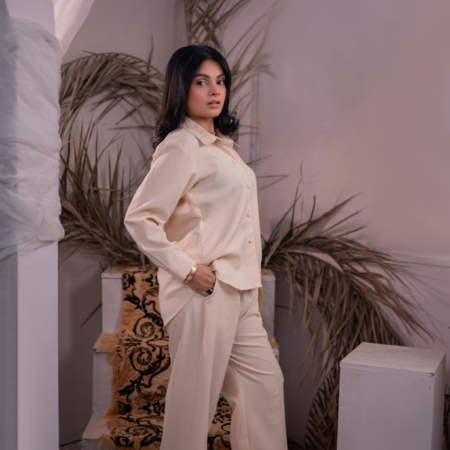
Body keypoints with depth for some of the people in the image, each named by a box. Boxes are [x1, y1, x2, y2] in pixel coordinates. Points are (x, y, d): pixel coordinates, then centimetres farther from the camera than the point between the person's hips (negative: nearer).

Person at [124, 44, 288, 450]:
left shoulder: (222, 144, 16)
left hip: (239, 292, 9)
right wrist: (188, 270, -18)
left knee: (265, 381, 13)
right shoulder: (181, 147, -12)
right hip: (204, 294, -9)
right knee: (195, 398, 1)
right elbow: (139, 218, -18)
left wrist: (249, 281, 15)